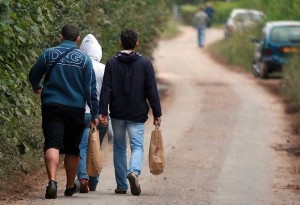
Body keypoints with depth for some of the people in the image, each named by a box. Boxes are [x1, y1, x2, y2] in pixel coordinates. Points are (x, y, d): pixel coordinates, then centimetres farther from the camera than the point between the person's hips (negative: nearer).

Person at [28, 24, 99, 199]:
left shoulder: (48, 54, 1)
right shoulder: (84, 59, -2)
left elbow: (33, 76, 13)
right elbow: (91, 89, -2)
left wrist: (37, 87, 36)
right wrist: (95, 114, 5)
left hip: (51, 106, 0)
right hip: (76, 109, 0)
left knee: (52, 144, -9)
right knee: (72, 148, 14)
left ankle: (52, 180, -31)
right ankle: (71, 185, 28)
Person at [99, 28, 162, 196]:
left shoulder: (112, 63, 1)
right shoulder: (145, 63, -2)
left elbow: (106, 89, -5)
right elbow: (152, 91, -3)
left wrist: (103, 112, -5)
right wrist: (157, 113, 1)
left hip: (117, 113, 1)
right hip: (137, 114, -1)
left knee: (119, 147, 12)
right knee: (137, 146, 0)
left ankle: (121, 185, 12)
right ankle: (134, 171, -29)